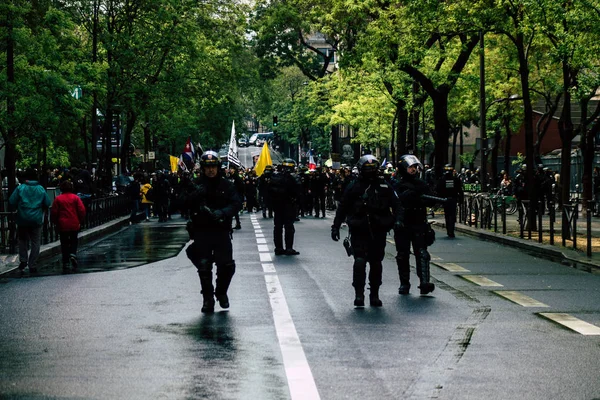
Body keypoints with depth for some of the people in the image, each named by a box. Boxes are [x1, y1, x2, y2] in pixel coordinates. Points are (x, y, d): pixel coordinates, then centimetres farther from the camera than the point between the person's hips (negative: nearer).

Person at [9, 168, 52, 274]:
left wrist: (19, 207, 11)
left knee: (22, 240, 19)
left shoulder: (20, 188, -7)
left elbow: (11, 202, -8)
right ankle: (32, 265, 6)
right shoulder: (41, 189, -2)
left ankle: (23, 260, 7)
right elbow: (47, 203, 0)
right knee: (35, 243, 8)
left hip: (23, 219, -1)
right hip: (37, 220, 1)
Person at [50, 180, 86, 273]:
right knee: (74, 241, 16)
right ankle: (73, 254, -11)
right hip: (74, 225, 0)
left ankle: (65, 264, 4)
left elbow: (53, 212, -3)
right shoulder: (75, 198, -3)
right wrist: (81, 221, 7)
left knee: (64, 244, 6)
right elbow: (82, 210, -6)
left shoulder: (58, 199, -3)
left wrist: (55, 223, 11)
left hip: (62, 225, 0)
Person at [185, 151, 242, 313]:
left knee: (227, 266, -2)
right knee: (204, 267, 1)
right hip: (202, 231, 0)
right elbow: (186, 204, -5)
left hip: (222, 231, 0)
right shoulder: (196, 185, 4)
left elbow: (237, 203, -4)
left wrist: (222, 212, -21)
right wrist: (196, 195, -25)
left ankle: (221, 292, 23)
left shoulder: (226, 185, 4)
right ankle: (208, 298, 13)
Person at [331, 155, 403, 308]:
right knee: (360, 261, -14)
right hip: (359, 231, -2)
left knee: (376, 263, 8)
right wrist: (336, 226, 5)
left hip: (378, 231, 2)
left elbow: (396, 204, 8)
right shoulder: (354, 187, 2)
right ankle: (359, 294, -11)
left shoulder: (384, 186, 7)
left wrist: (397, 219, -9)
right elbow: (342, 208, 8)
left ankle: (374, 295, 18)